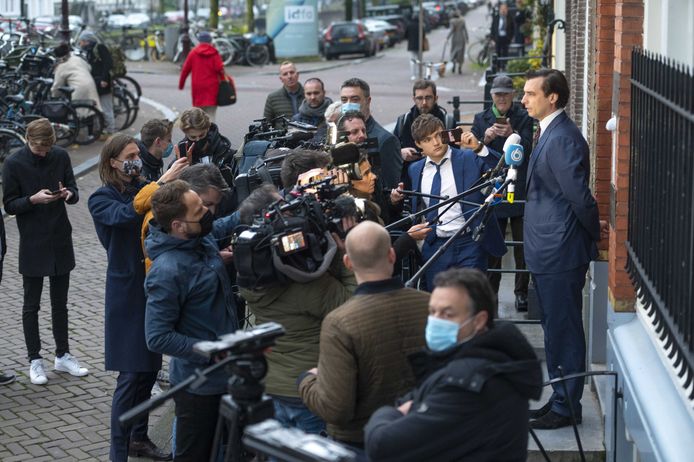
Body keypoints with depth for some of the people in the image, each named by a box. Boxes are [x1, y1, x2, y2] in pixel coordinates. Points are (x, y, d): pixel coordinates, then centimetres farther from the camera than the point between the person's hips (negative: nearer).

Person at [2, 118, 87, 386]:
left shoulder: (61, 156, -1)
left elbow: (74, 193, 6)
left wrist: (69, 194, -17)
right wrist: (34, 199, -23)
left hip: (60, 241, 3)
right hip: (32, 244, -3)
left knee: (60, 303, 13)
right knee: (31, 305, 6)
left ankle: (63, 356, 24)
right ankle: (35, 361, 15)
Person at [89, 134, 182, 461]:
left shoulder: (146, 189, 8)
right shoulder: (101, 199, -8)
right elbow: (126, 215, -30)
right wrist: (162, 183, -34)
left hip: (155, 287, 6)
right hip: (127, 291, -6)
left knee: (149, 368, 14)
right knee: (131, 375, -8)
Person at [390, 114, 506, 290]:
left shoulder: (469, 158, -1)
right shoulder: (415, 170, 12)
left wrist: (479, 148, -25)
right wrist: (398, 199, 2)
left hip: (469, 244, -4)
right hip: (434, 247, 4)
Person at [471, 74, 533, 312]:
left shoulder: (524, 118, 0)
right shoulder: (481, 119, 8)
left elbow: (527, 148, -11)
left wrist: (512, 134, -30)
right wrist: (485, 139, -19)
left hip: (520, 191, -2)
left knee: (522, 245, 4)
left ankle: (521, 292, 14)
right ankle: (490, 292, 15)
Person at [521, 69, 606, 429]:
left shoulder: (562, 138, -20)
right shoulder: (549, 133, 12)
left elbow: (579, 196, -21)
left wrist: (593, 231, -7)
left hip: (559, 253, -10)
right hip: (548, 252, 10)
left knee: (564, 331, 0)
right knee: (556, 330, 18)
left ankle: (566, 408, 10)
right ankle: (560, 400, 28)